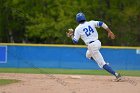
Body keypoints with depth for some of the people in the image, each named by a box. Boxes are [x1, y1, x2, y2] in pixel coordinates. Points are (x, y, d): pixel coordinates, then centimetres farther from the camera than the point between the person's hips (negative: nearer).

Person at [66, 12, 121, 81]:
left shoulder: (78, 29, -2)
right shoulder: (91, 23, 6)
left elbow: (75, 41, 1)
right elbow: (101, 24, -7)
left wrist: (71, 35, 21)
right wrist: (109, 32, -5)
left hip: (92, 46, -6)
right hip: (98, 42, 6)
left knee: (102, 64, -3)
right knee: (88, 55, 33)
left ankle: (116, 75, -14)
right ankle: (104, 65, 20)